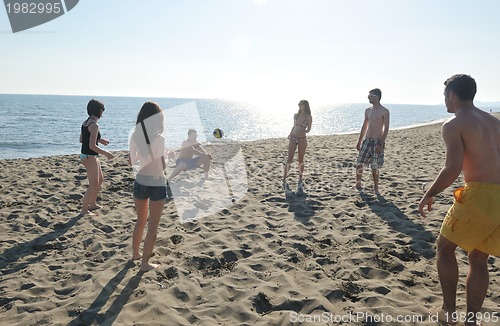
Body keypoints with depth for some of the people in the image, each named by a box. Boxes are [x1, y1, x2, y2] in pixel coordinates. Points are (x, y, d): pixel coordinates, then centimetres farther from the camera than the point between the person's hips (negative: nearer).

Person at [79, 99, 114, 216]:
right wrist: (106, 153, -13)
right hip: (89, 157, -10)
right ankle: (84, 210, 7)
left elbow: (81, 139, 17)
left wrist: (99, 140, 16)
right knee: (93, 184, -1)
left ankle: (93, 204, 33)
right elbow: (92, 146, -23)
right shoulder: (94, 125, -20)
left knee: (100, 180, 22)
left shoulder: (86, 122, 8)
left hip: (85, 155, 10)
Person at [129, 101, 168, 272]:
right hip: (156, 185, -5)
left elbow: (131, 161, 7)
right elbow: (162, 167, -15)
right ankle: (145, 263, 15)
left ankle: (135, 254, 40)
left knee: (140, 221, 25)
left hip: (139, 183, 5)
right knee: (153, 226, 9)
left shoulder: (135, 137, -4)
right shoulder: (159, 139, -19)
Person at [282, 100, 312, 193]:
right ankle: (284, 181, 2)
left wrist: (303, 131, -16)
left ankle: (300, 181, 16)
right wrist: (290, 134, 3)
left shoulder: (308, 117, 0)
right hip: (293, 139, 2)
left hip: (302, 139, -2)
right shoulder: (296, 115, 10)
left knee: (301, 160, 5)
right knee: (289, 160, -1)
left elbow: (308, 129, 1)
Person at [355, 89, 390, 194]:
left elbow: (386, 129, -11)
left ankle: (376, 187, 16)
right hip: (367, 141, 5)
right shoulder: (368, 111, 11)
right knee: (359, 163, 0)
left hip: (377, 142, -5)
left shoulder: (384, 112, -7)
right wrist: (359, 142, 15)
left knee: (375, 167, 0)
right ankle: (358, 183, 18)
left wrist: (381, 144, -18)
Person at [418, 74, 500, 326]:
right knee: (478, 259, 16)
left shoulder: (453, 125, -7)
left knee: (445, 246, 13)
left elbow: (453, 169, -16)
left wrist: (429, 195, -4)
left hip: (479, 195, -7)